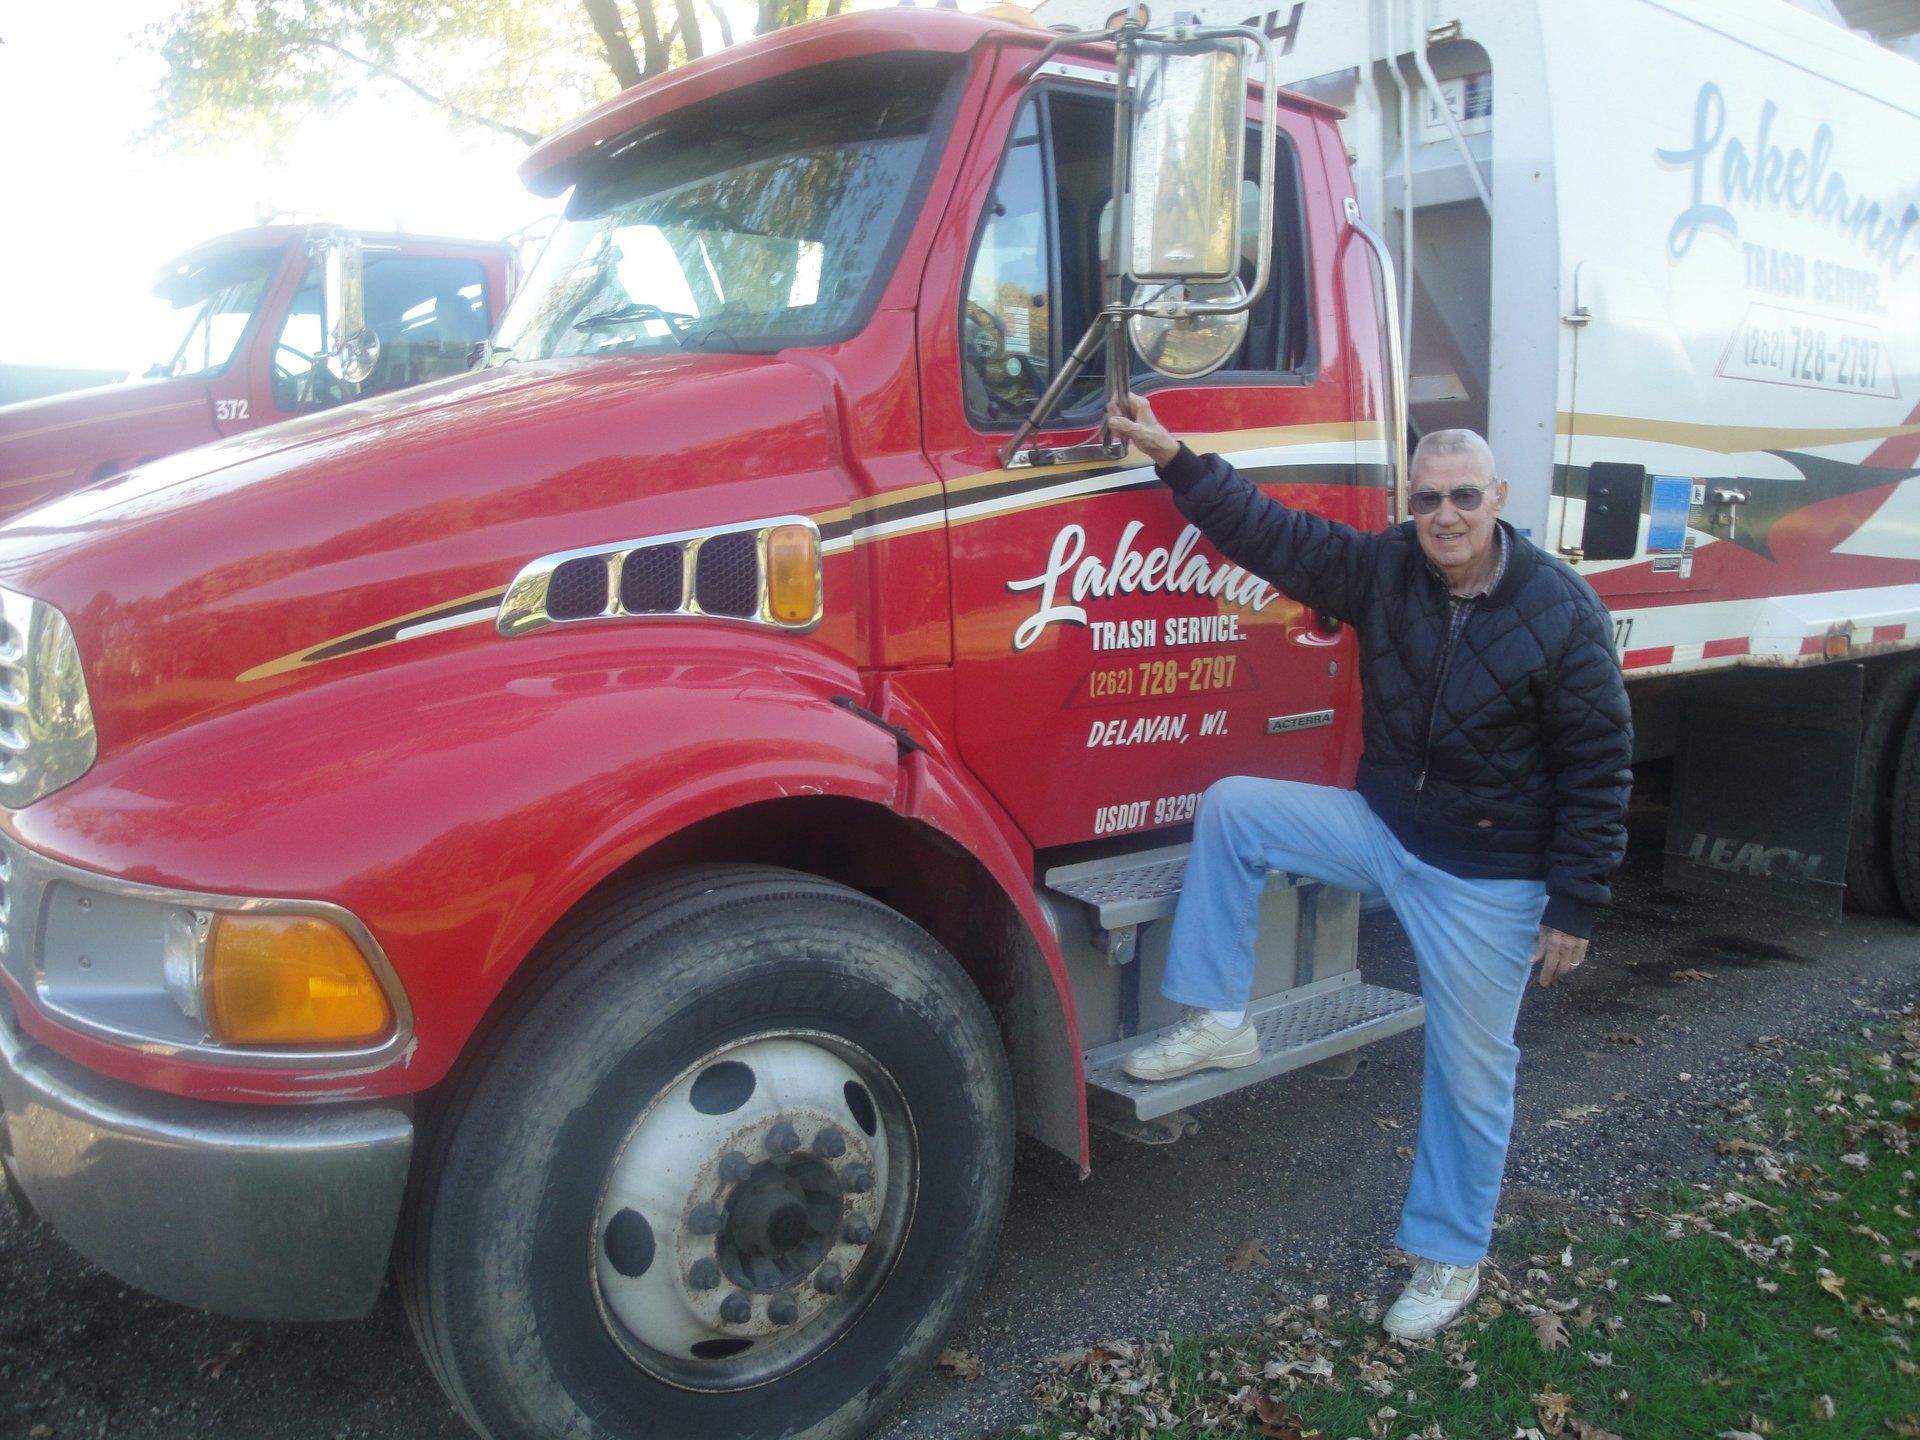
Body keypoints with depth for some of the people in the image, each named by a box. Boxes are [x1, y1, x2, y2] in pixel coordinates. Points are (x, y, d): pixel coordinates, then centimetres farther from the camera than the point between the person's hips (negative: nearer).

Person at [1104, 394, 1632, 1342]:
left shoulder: (1564, 614, -16)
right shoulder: (1384, 570, -5)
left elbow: (1597, 771, -12)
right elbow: (1271, 532, -3)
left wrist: (1574, 909, -12)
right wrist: (1172, 456, -12)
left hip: (1489, 881, -4)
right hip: (1381, 827, 4)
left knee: (1469, 1077, 6)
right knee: (1230, 808, -11)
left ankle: (1450, 1260, 28)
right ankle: (1218, 1022, 0)